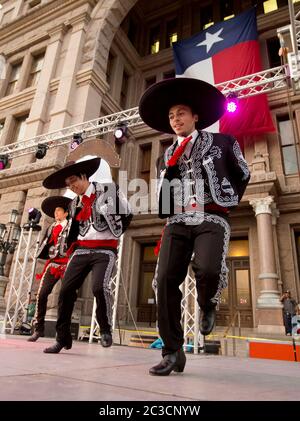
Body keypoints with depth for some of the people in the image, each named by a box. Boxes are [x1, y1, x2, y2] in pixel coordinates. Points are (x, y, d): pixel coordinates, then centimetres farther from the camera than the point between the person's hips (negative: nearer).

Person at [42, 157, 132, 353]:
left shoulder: (108, 189, -2)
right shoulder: (74, 204, 16)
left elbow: (127, 215, -5)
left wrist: (114, 233, -2)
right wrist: (73, 247, 9)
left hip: (105, 250, -5)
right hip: (82, 250, 6)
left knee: (99, 287, -25)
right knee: (66, 290, -3)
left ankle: (106, 329, 1)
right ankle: (63, 338, 13)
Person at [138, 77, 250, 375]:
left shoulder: (222, 142, 12)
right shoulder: (166, 157, 21)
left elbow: (243, 175, 21)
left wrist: (228, 201, 14)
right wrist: (170, 210, 13)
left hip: (211, 219, -3)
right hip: (178, 221, 4)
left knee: (207, 270, -29)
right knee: (166, 279, -13)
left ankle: (207, 305, 9)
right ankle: (173, 352, 0)